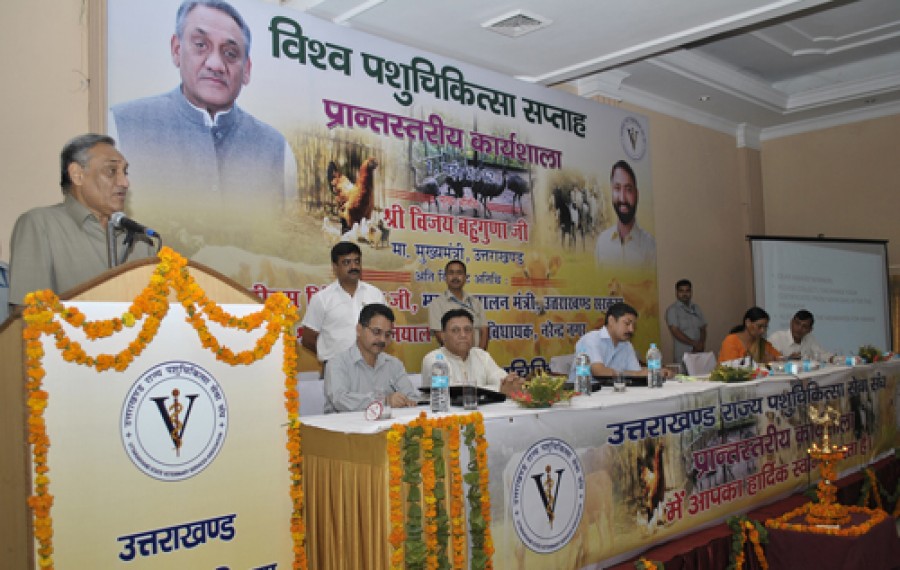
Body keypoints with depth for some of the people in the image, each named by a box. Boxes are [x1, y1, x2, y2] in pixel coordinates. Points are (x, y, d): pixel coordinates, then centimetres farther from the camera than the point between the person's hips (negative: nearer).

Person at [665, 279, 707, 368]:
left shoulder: (696, 308, 14)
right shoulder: (672, 310, -3)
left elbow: (703, 329, 14)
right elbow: (676, 332, -10)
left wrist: (701, 344, -5)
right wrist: (695, 344, -10)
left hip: (699, 354, 5)